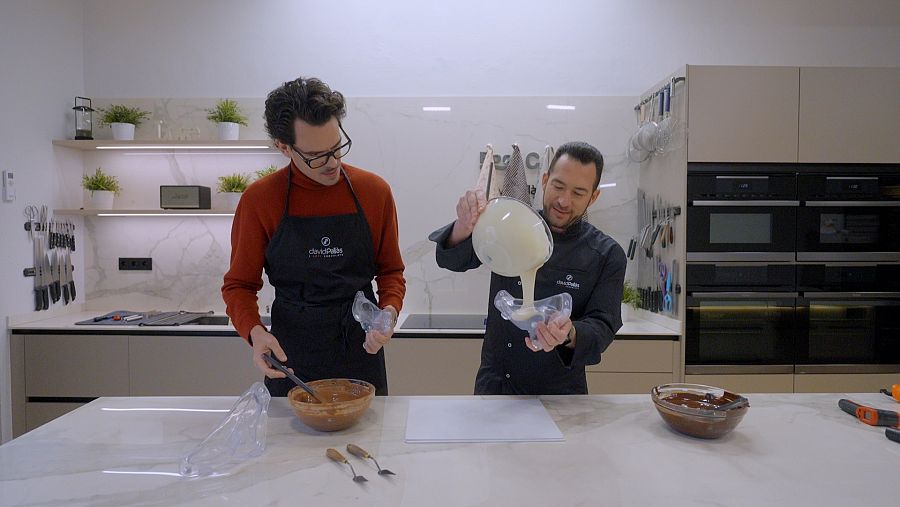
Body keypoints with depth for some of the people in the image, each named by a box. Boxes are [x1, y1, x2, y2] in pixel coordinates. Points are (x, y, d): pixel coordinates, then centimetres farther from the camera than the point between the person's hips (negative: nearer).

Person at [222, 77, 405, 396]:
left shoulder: (374, 191, -2)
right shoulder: (259, 200, -5)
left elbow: (391, 270, 7)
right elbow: (239, 284, 1)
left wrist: (389, 310, -13)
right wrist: (254, 331, -18)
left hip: (361, 359, 1)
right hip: (289, 361, -1)